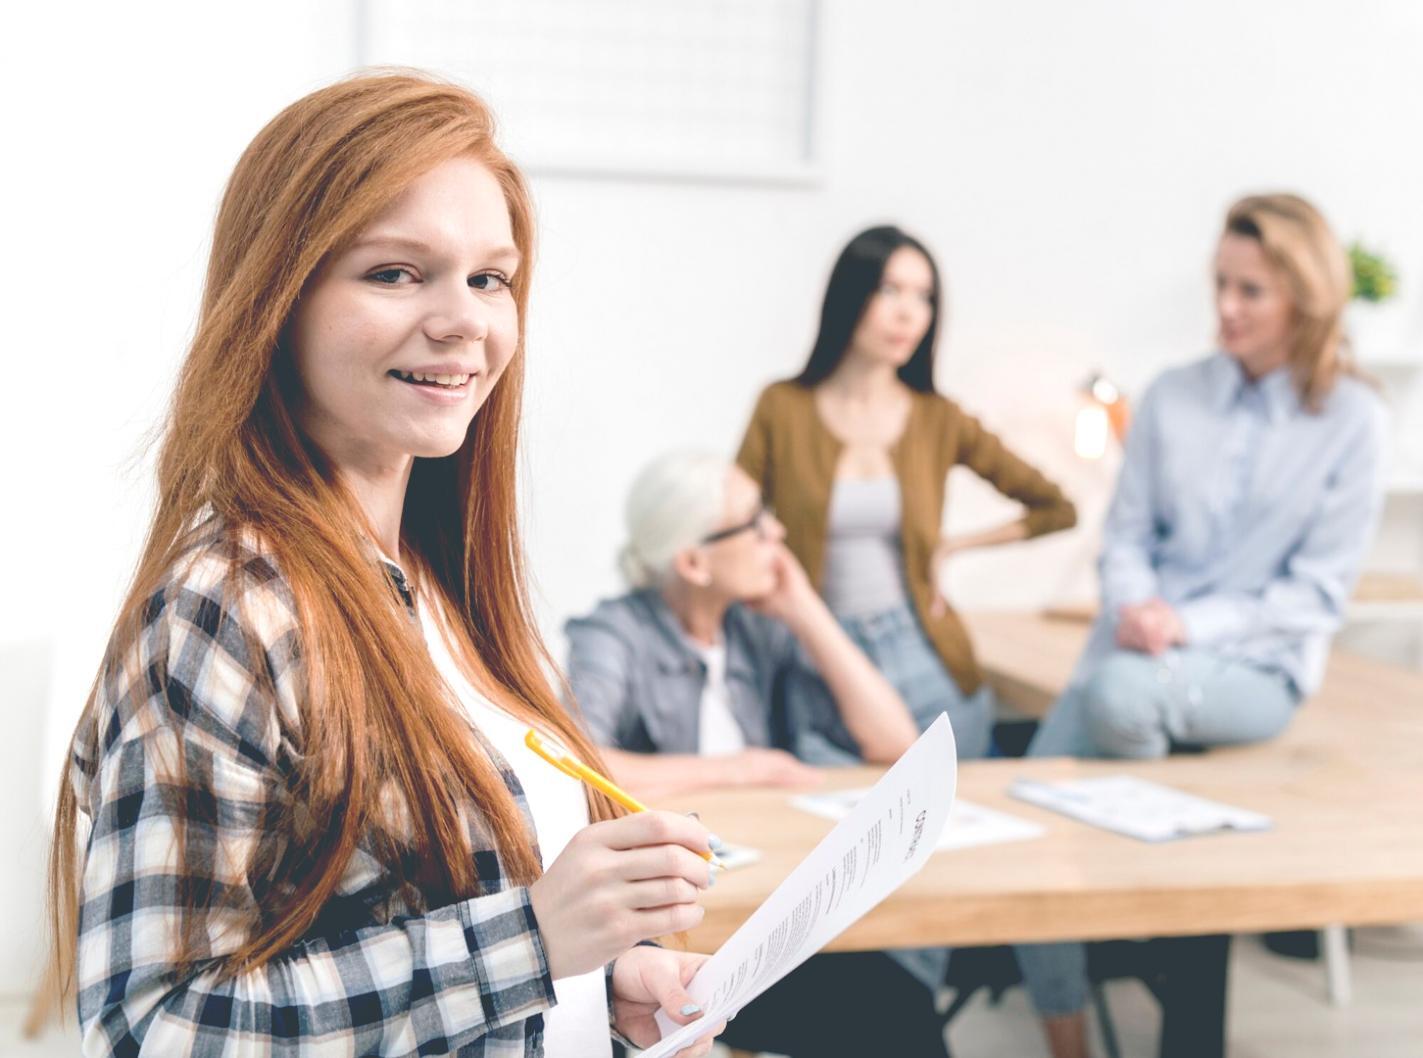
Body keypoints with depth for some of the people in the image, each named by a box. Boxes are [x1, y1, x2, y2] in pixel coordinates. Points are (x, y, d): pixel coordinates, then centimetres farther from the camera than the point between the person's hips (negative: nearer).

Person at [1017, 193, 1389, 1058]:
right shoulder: (1172, 398, 7)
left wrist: (1190, 625, -17)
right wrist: (1135, 606, -15)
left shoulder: (1350, 419, -3)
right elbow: (1127, 533, 8)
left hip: (1256, 667, -3)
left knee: (1120, 691, -35)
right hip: (1141, 651, 4)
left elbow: (1320, 592, -5)